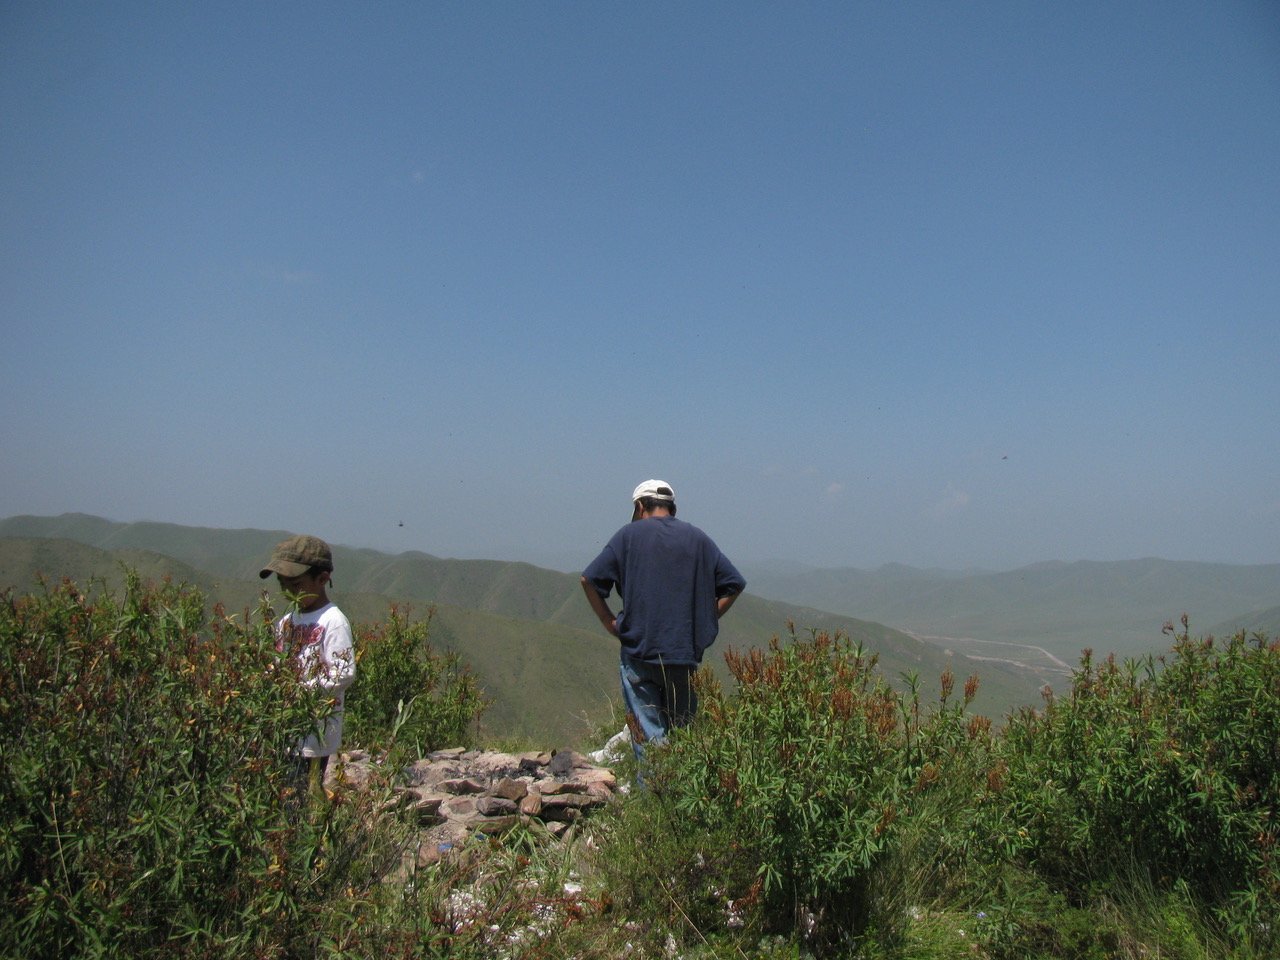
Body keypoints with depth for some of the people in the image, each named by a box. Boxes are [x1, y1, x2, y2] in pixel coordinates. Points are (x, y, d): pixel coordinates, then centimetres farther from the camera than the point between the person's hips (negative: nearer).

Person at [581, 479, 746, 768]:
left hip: (639, 651, -2)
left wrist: (610, 622, 3)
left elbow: (589, 579, -5)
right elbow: (734, 584, 9)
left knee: (648, 735, 1)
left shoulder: (629, 535, 1)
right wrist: (703, 621, 10)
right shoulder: (699, 539, 10)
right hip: (686, 654, 3)